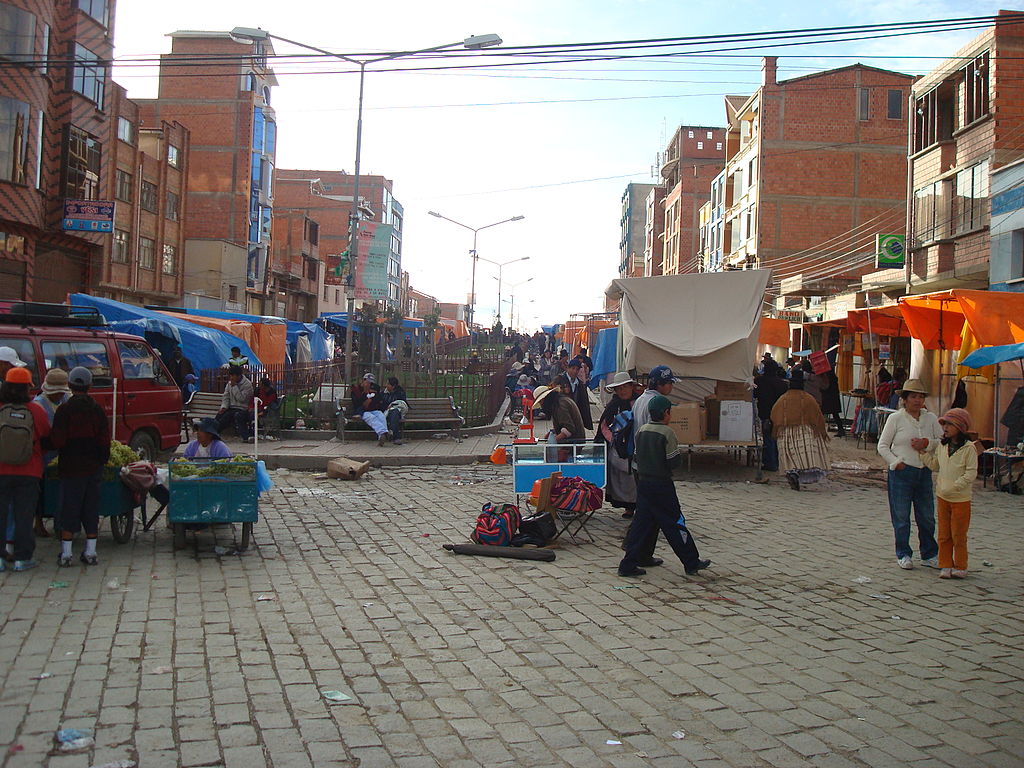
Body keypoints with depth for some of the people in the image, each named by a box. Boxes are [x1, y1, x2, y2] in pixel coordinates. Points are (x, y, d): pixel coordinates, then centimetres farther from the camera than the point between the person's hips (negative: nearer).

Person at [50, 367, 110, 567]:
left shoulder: (64, 410, -10)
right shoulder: (97, 409, 1)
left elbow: (57, 441, -13)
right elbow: (105, 440, 1)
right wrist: (102, 460, 13)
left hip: (70, 467, -3)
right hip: (94, 467, 3)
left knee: (69, 508, 3)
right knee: (91, 508, 10)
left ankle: (65, 554, 5)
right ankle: (90, 552, 13)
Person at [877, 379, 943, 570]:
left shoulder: (930, 418, 8)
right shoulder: (895, 418, -2)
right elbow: (882, 446, 0)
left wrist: (927, 443, -9)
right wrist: (896, 462, -11)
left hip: (924, 472, 3)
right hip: (901, 472, -3)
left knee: (927, 516, 8)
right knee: (901, 516, 2)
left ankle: (929, 554, 20)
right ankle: (903, 554, 14)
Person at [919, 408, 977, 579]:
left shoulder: (969, 448, -13)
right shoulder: (942, 445, 7)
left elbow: (971, 474, -16)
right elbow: (935, 465, 17)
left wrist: (953, 487, -21)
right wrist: (922, 452, 6)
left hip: (961, 499, -6)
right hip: (942, 497, 6)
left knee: (958, 535, 4)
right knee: (944, 535, 9)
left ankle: (960, 567, 17)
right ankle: (946, 566, 18)